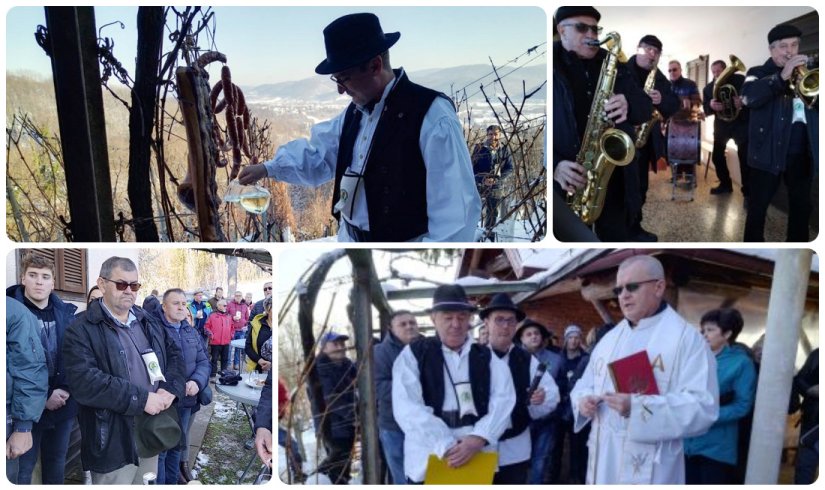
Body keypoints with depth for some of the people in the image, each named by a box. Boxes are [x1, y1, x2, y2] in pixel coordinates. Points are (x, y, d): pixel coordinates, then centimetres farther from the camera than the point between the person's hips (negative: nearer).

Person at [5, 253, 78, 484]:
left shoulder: (66, 313, 4)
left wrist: (65, 390, -11)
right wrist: (42, 398, -15)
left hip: (62, 405, 4)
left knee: (56, 465, 16)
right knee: (22, 469, 4)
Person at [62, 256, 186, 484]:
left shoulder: (148, 322, 13)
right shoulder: (82, 330, -10)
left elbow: (174, 354, 12)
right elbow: (84, 382, -22)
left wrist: (170, 388, -9)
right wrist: (141, 399, -22)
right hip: (113, 442, -6)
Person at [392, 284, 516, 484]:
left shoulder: (487, 357, 12)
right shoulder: (413, 354, 3)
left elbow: (503, 400, -1)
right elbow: (408, 407, -9)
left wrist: (478, 439, -19)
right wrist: (446, 447, -19)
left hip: (480, 459, 2)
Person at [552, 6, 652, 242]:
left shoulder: (613, 65, 12)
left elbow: (645, 106, 10)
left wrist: (628, 105, -14)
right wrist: (554, 164, -23)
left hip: (613, 177, 4)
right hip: (568, 182, -4)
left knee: (616, 237, 9)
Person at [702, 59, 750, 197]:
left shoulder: (740, 80, -8)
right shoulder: (708, 88, 3)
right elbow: (706, 110, 0)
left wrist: (743, 101, -31)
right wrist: (711, 105, -24)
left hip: (741, 123, -4)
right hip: (721, 124, 5)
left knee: (745, 157, -9)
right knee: (717, 156, 9)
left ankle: (747, 192, -5)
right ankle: (725, 184, 28)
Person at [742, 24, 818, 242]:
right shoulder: (759, 73, 2)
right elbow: (750, 97, -20)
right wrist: (782, 76, -29)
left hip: (802, 151, 4)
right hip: (769, 150, -4)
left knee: (801, 205, 12)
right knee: (758, 206, -1)